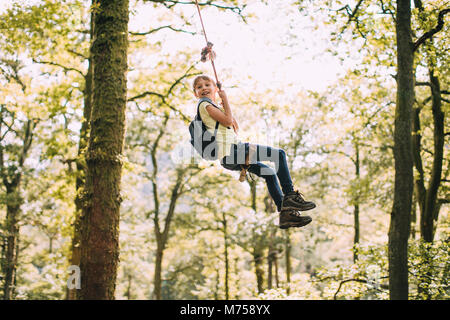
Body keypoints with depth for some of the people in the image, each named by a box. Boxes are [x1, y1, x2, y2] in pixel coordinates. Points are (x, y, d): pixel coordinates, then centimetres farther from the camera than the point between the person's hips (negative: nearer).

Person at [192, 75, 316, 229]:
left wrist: (226, 106, 15)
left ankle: (285, 214, 13)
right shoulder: (204, 104, -3)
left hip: (231, 156, 10)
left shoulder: (211, 106, 25)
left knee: (270, 173, 15)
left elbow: (235, 128, 25)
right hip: (230, 153, -10)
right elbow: (228, 120, -14)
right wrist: (225, 99, -2)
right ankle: (290, 196, -7)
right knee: (279, 154, -12)